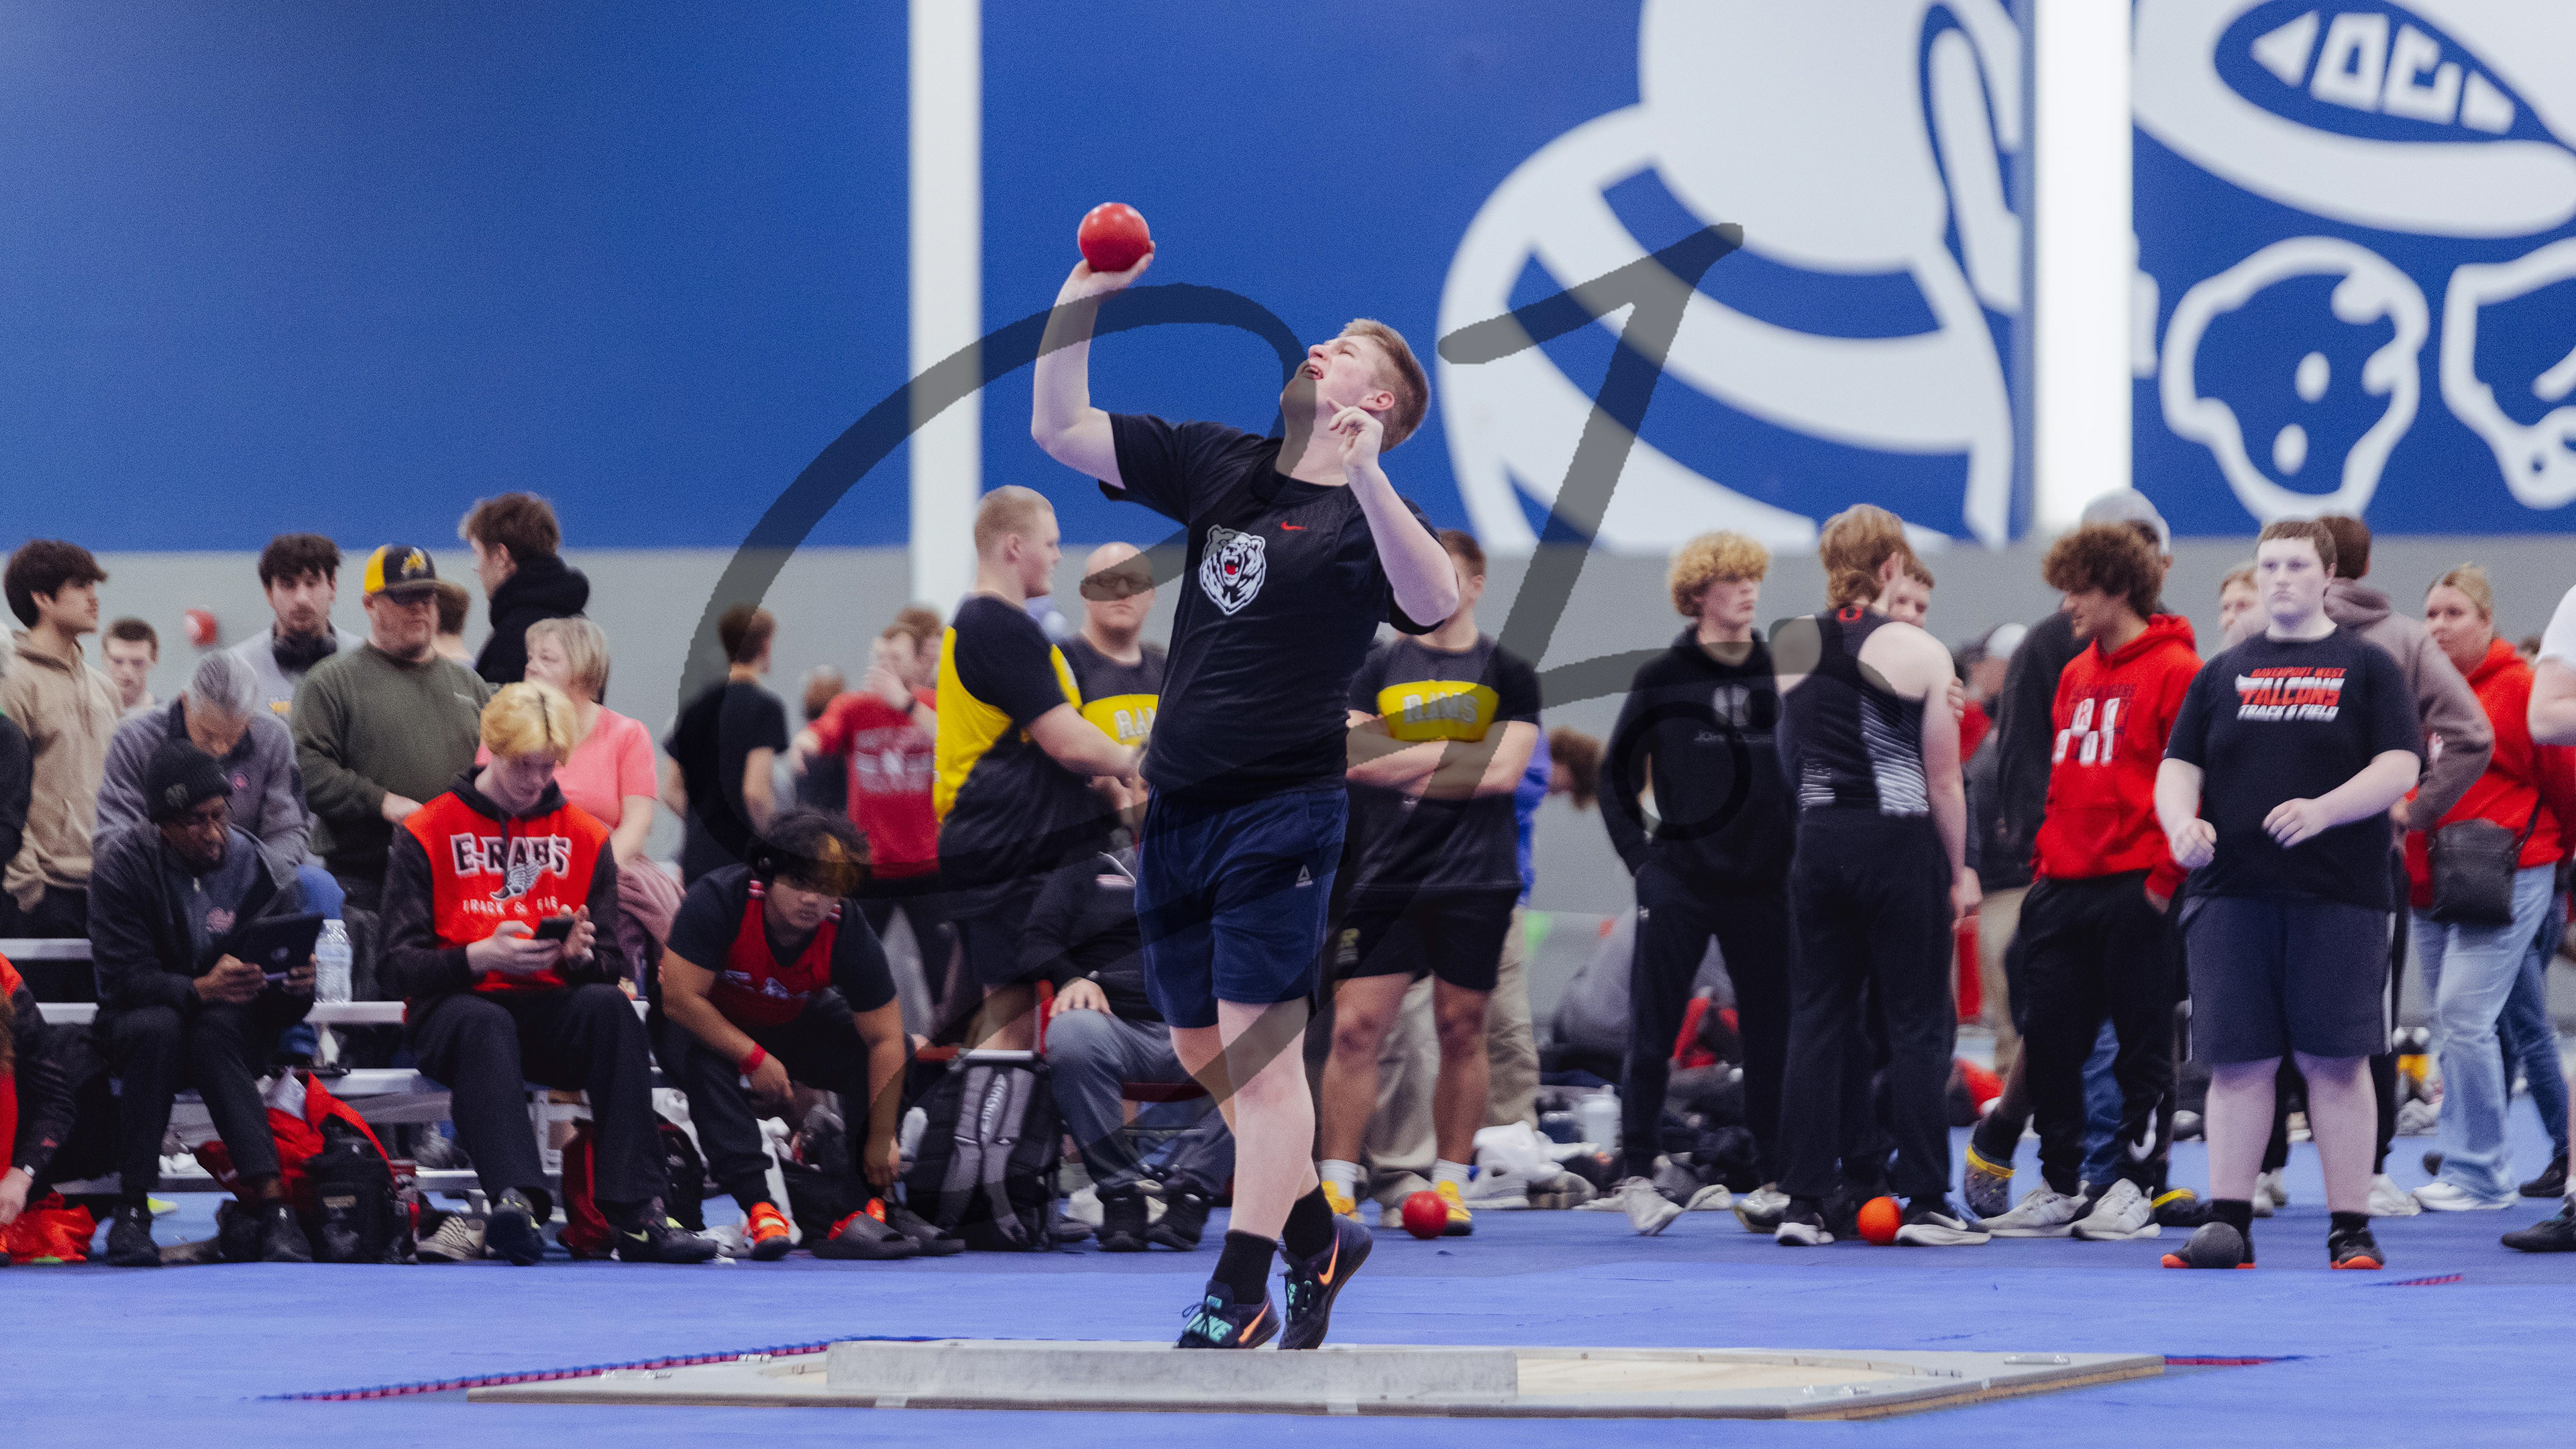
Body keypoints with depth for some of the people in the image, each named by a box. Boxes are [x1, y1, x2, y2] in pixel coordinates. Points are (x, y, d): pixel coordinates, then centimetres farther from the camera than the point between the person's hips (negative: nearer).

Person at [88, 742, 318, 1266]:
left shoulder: (256, 864, -5)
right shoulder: (125, 862, -9)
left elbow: (289, 1008, -3)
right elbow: (122, 977, -18)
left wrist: (299, 986, -29)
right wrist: (199, 989, -36)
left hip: (236, 1029, 1)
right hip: (142, 1016, 0)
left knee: (214, 1034, -35)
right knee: (156, 1028, -36)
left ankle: (272, 1202, -44)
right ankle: (133, 1210, -34)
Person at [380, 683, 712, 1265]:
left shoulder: (585, 838, 14)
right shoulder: (425, 834, 5)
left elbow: (611, 968, 9)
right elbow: (401, 966, -3)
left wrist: (580, 955, -16)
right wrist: (480, 957, -22)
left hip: (551, 1009, 3)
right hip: (452, 1006, -3)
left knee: (609, 1007, -31)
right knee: (484, 1025, -39)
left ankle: (635, 1214, -40)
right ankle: (516, 1197, -59)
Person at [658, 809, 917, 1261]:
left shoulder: (849, 932, -23)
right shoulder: (718, 899, -32)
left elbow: (885, 1040, -19)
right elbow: (679, 998, -30)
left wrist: (881, 1142, -20)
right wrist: (754, 1058, -31)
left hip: (791, 1022, 3)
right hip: (703, 1021, -3)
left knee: (897, 1055, -19)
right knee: (703, 1059, -38)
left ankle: (848, 1212, -20)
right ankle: (757, 1207, -41)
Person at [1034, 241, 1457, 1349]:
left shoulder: (1365, 519, -4)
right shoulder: (1217, 466, 13)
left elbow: (1434, 606, -26)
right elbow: (1059, 428, 12)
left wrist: (1364, 475, -38)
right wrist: (1085, 296, 1)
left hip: (1280, 811, -7)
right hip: (1177, 804, 7)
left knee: (1258, 1052, -9)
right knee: (1203, 1056, 13)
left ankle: (1236, 1299, -6)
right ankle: (1317, 1239, 29)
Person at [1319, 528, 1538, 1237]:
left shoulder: (1506, 672, 5)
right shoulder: (1382, 665, 11)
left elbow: (1501, 772, -6)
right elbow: (1352, 756, 0)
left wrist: (1404, 766, -5)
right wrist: (1451, 753, -7)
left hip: (1473, 881, -1)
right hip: (1384, 878, 1)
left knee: (1460, 1030, 1)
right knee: (1355, 1025, -6)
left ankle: (1451, 1182, 11)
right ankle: (1337, 1185, -2)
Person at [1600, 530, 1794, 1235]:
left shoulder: (1780, 676, 6)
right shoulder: (1661, 680, 1)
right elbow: (1616, 781, 6)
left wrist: (1798, 854, 4)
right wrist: (1642, 858, -2)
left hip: (1762, 886, 2)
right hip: (1679, 886, -2)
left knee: (1772, 1032, 3)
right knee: (1653, 1031, -3)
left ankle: (1776, 1178, 10)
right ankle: (1637, 1174, 4)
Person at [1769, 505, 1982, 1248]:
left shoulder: (1789, 646, 3)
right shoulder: (1919, 651, -8)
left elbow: (1782, 760, 10)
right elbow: (1943, 778, -5)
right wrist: (1960, 872, 3)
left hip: (1818, 844, 4)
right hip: (1900, 844, -4)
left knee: (1817, 1020, 8)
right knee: (1918, 1021, 3)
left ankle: (1803, 1203, 5)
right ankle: (1924, 1203, 1)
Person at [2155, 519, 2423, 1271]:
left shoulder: (2368, 667, 7)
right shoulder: (2222, 672, 16)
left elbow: (2399, 766, -3)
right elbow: (2178, 766, 12)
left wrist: (2322, 811, -19)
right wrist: (2182, 823, -10)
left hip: (2337, 898, -3)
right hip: (2233, 895, 3)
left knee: (2336, 1062, -2)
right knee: (2236, 1061, 1)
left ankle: (2351, 1228, 3)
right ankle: (2228, 1221, 4)